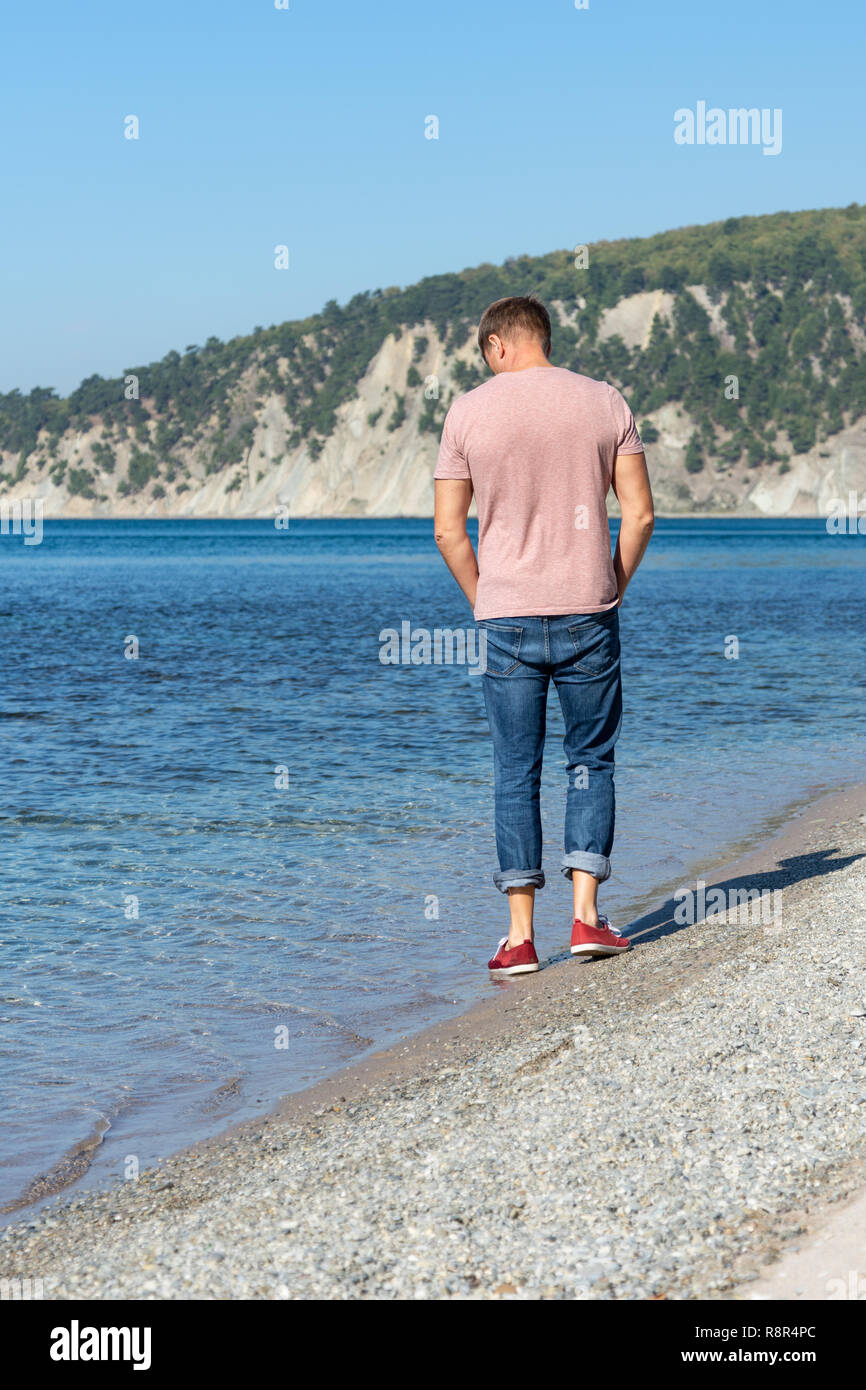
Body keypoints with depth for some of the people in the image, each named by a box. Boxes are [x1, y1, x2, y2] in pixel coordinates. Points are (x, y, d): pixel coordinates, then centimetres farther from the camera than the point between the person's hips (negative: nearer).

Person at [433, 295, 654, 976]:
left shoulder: (469, 411, -1)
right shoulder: (605, 402, 1)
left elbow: (449, 530, -2)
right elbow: (640, 515, -2)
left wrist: (484, 600, 11)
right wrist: (611, 590, 10)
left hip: (506, 619, 0)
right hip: (589, 615, 0)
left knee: (515, 773, 6)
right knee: (591, 761, 11)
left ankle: (521, 936, 6)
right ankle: (587, 916, 3)